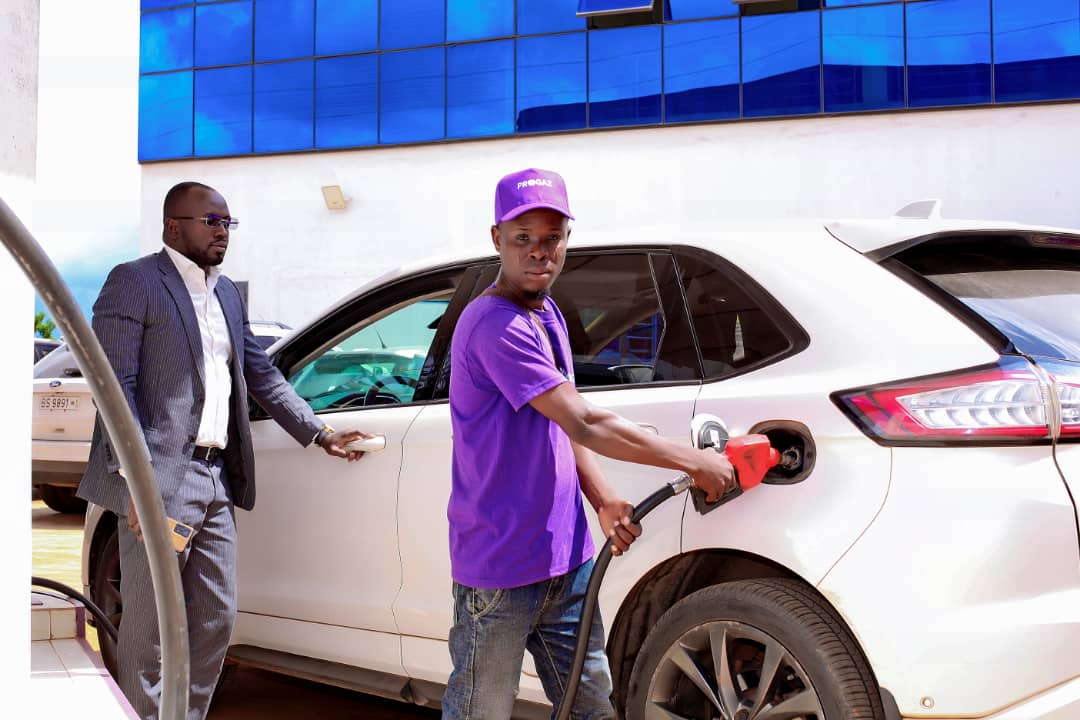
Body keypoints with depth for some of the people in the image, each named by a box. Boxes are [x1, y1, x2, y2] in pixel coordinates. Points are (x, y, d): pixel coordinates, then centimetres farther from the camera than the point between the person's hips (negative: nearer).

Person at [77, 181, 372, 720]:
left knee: (216, 620, 13)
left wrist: (319, 434, 18)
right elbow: (115, 386, -13)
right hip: (161, 480, -8)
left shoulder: (227, 294, 19)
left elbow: (260, 375, 25)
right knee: (150, 630, -1)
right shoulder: (133, 282, -6)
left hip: (217, 481, 8)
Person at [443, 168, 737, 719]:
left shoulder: (546, 313, 10)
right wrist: (694, 462, -16)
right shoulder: (494, 324, -20)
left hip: (566, 558, 9)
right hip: (499, 569, -8)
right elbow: (584, 424, -24)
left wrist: (604, 501, -1)